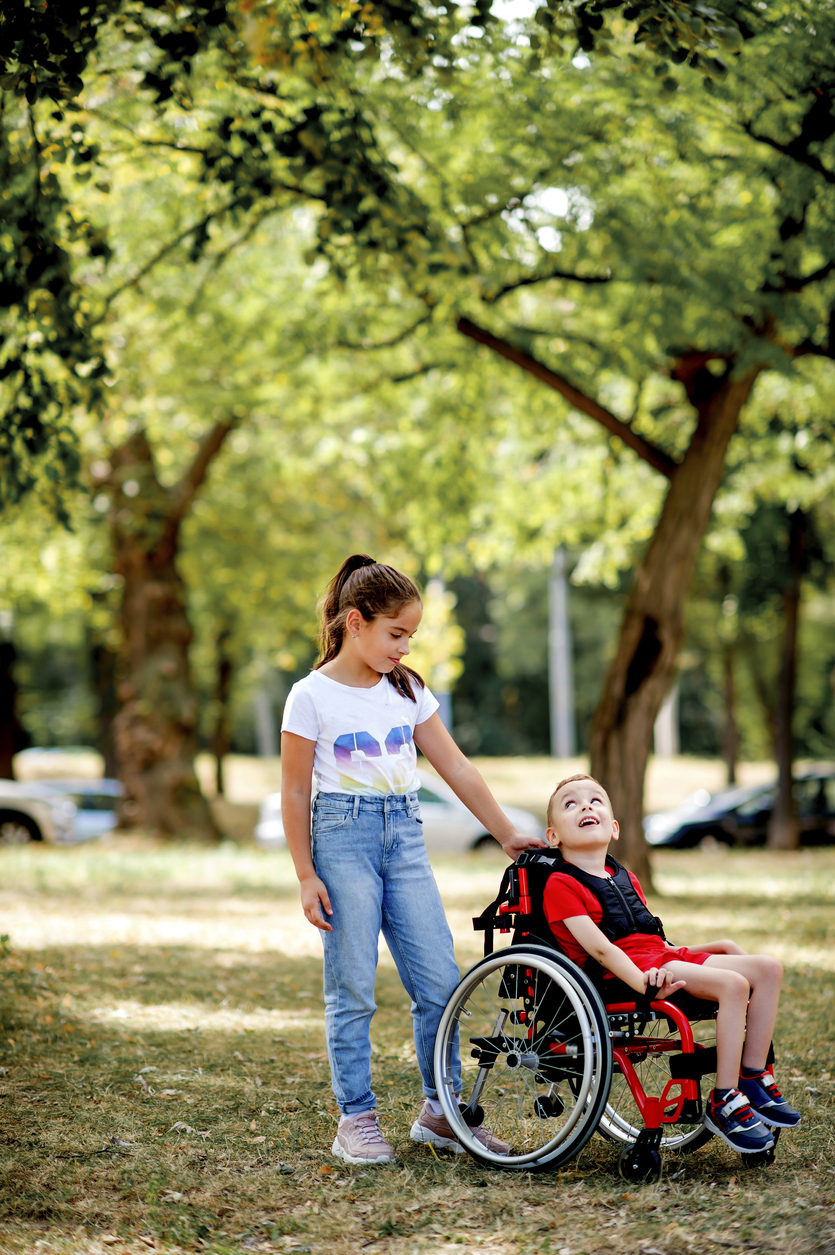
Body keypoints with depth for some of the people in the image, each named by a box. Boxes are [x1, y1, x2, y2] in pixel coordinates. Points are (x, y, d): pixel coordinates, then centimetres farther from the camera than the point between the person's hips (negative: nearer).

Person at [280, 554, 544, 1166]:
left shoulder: (408, 689, 10)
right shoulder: (313, 696, -4)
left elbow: (454, 766, 13)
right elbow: (295, 793, -2)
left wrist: (507, 833, 12)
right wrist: (306, 876, -7)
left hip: (404, 837, 5)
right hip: (343, 838, -5)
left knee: (440, 979, 1)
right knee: (353, 989, -3)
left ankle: (440, 1110, 14)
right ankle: (357, 1120, 6)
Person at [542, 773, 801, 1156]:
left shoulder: (626, 879, 25)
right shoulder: (561, 884, -4)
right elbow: (598, 946, -16)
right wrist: (643, 982, -30)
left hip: (660, 958, 9)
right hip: (621, 971, -9)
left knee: (767, 968, -2)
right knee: (733, 984, -26)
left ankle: (753, 1079, -1)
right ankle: (724, 1103, -22)